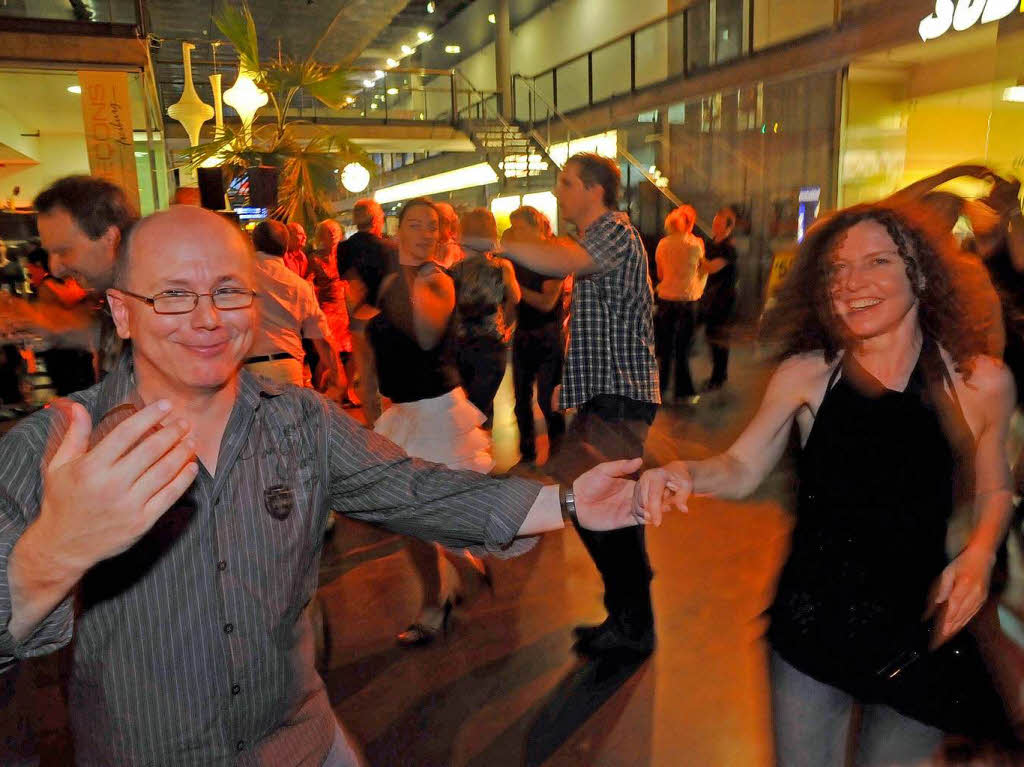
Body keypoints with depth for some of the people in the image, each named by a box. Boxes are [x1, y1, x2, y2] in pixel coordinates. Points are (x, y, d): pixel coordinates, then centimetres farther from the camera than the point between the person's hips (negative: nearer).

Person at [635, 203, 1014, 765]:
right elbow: (742, 469, -7)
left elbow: (992, 492, 7)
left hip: (921, 634, 1)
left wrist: (979, 553, -12)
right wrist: (685, 473, -27)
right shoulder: (805, 375, -11)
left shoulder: (982, 381, -8)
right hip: (812, 628, 0)